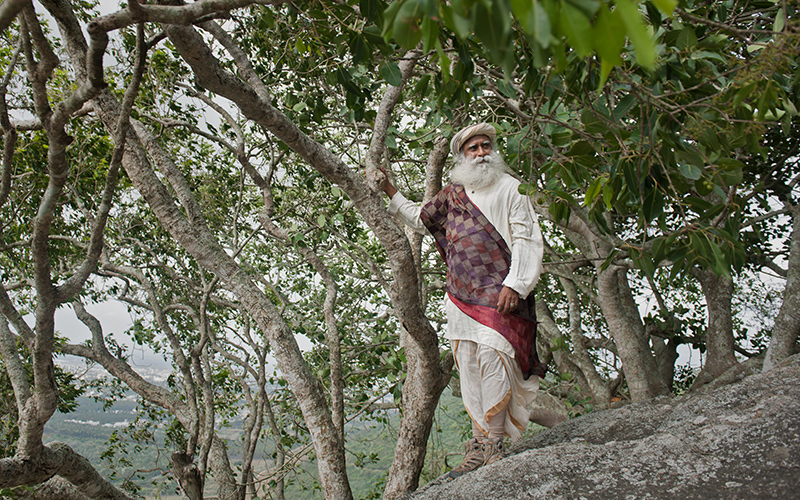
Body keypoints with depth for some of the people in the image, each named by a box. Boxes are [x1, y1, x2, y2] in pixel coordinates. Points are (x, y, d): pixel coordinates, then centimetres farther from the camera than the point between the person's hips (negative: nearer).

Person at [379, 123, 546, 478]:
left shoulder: (510, 188, 6)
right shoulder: (453, 193, 20)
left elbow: (527, 239, -2)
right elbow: (420, 219, 36)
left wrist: (515, 284, -13)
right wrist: (390, 192, 33)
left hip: (499, 292, -5)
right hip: (461, 295, 5)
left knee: (491, 354, -19)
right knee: (468, 366, 2)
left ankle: (494, 444, -10)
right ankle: (480, 444, 10)